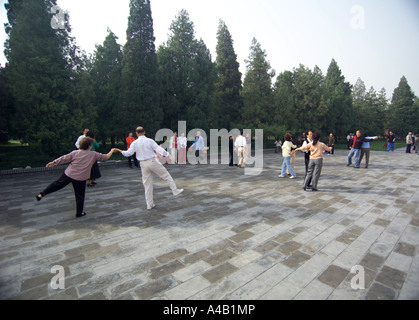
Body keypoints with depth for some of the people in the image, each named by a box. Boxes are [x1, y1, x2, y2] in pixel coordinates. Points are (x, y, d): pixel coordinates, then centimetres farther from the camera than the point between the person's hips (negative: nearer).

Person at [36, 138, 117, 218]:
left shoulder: (75, 153, -2)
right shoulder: (93, 154, -6)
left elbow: (64, 158, 3)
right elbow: (106, 157, 2)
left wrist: (54, 162, 16)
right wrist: (112, 151, 19)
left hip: (68, 175, 2)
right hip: (80, 178, -2)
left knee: (57, 184, 25)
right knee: (80, 196, 10)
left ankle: (41, 195, 25)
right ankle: (79, 213, 21)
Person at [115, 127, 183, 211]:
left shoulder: (135, 143, -1)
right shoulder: (149, 141, -6)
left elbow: (128, 153, -1)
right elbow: (158, 149, -11)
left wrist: (121, 151, 18)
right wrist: (168, 155, -12)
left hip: (143, 164, 3)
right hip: (152, 161, -3)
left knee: (147, 184, 10)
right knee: (166, 175, 13)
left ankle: (150, 204, 16)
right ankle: (175, 190, 16)